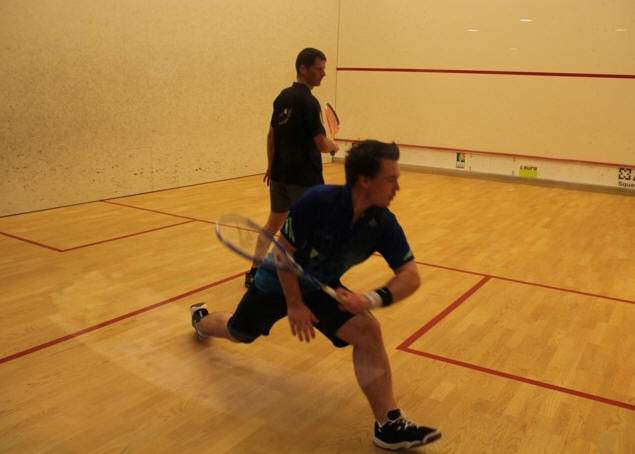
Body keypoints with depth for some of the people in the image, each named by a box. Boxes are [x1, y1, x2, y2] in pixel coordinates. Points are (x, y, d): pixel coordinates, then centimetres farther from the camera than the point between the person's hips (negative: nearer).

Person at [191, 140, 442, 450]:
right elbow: (283, 252, -25)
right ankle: (200, 320, 60)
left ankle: (389, 424, -15)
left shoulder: (384, 223, -23)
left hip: (322, 288, 3)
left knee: (368, 331, -22)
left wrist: (371, 299, -40)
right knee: (238, 333, 23)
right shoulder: (318, 201, -35)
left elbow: (410, 275, -22)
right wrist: (295, 305, -21)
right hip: (278, 283, -2)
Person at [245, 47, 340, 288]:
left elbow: (271, 135, 13)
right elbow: (321, 144, -18)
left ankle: (254, 272, 22)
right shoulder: (308, 102, -17)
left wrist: (271, 165, 21)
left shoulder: (283, 97, 7)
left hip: (280, 174, 8)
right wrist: (334, 146, 4)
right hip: (304, 178, -8)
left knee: (274, 221, 18)